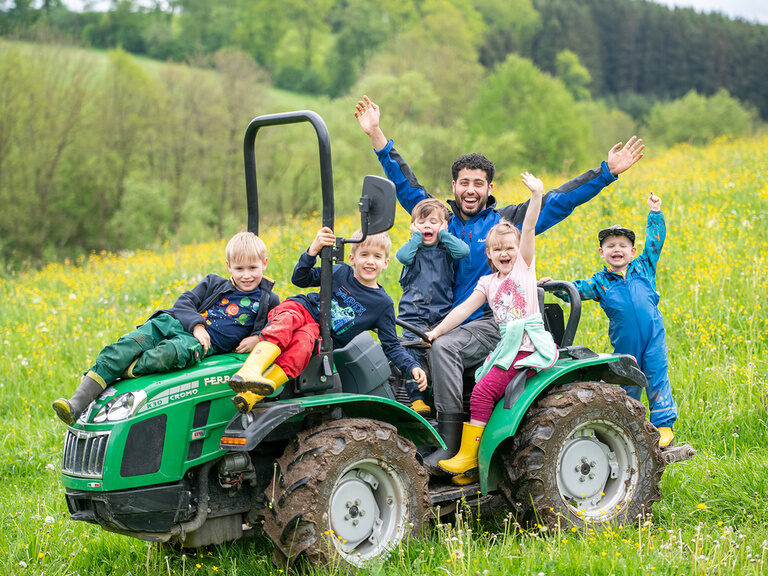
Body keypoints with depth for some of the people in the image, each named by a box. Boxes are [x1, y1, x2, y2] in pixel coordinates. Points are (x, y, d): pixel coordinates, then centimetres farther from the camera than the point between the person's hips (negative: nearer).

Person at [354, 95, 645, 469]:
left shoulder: (507, 221, 7)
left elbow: (561, 200, 4)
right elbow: (405, 184, 17)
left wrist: (608, 171, -2)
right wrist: (376, 134, 14)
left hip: (492, 325, -5)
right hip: (447, 323, 5)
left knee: (443, 347, -32)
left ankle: (449, 445, -31)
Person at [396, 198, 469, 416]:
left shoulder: (446, 250, 9)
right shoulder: (413, 249, 7)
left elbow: (463, 251, -13)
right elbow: (403, 256, -16)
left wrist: (443, 234, -4)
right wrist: (416, 237, -6)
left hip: (443, 315, 1)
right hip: (413, 314, -1)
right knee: (414, 353, -13)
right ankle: (417, 399, -10)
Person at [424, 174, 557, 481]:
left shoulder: (525, 265, 6)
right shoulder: (488, 283, 18)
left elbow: (528, 230, -6)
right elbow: (464, 309, 14)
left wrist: (536, 195, -16)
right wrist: (436, 331, 6)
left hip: (530, 347, -6)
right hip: (506, 348, 6)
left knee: (484, 390, -18)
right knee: (484, 391, -10)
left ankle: (468, 454, -12)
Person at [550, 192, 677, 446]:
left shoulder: (643, 268, 7)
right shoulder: (600, 282, 5)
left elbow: (655, 241, 10)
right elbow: (575, 290, 2)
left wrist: (655, 213, 7)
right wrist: (555, 287, -13)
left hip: (653, 338, 0)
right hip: (624, 344, 1)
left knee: (657, 380, 0)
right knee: (627, 386, 10)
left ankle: (664, 425, 9)